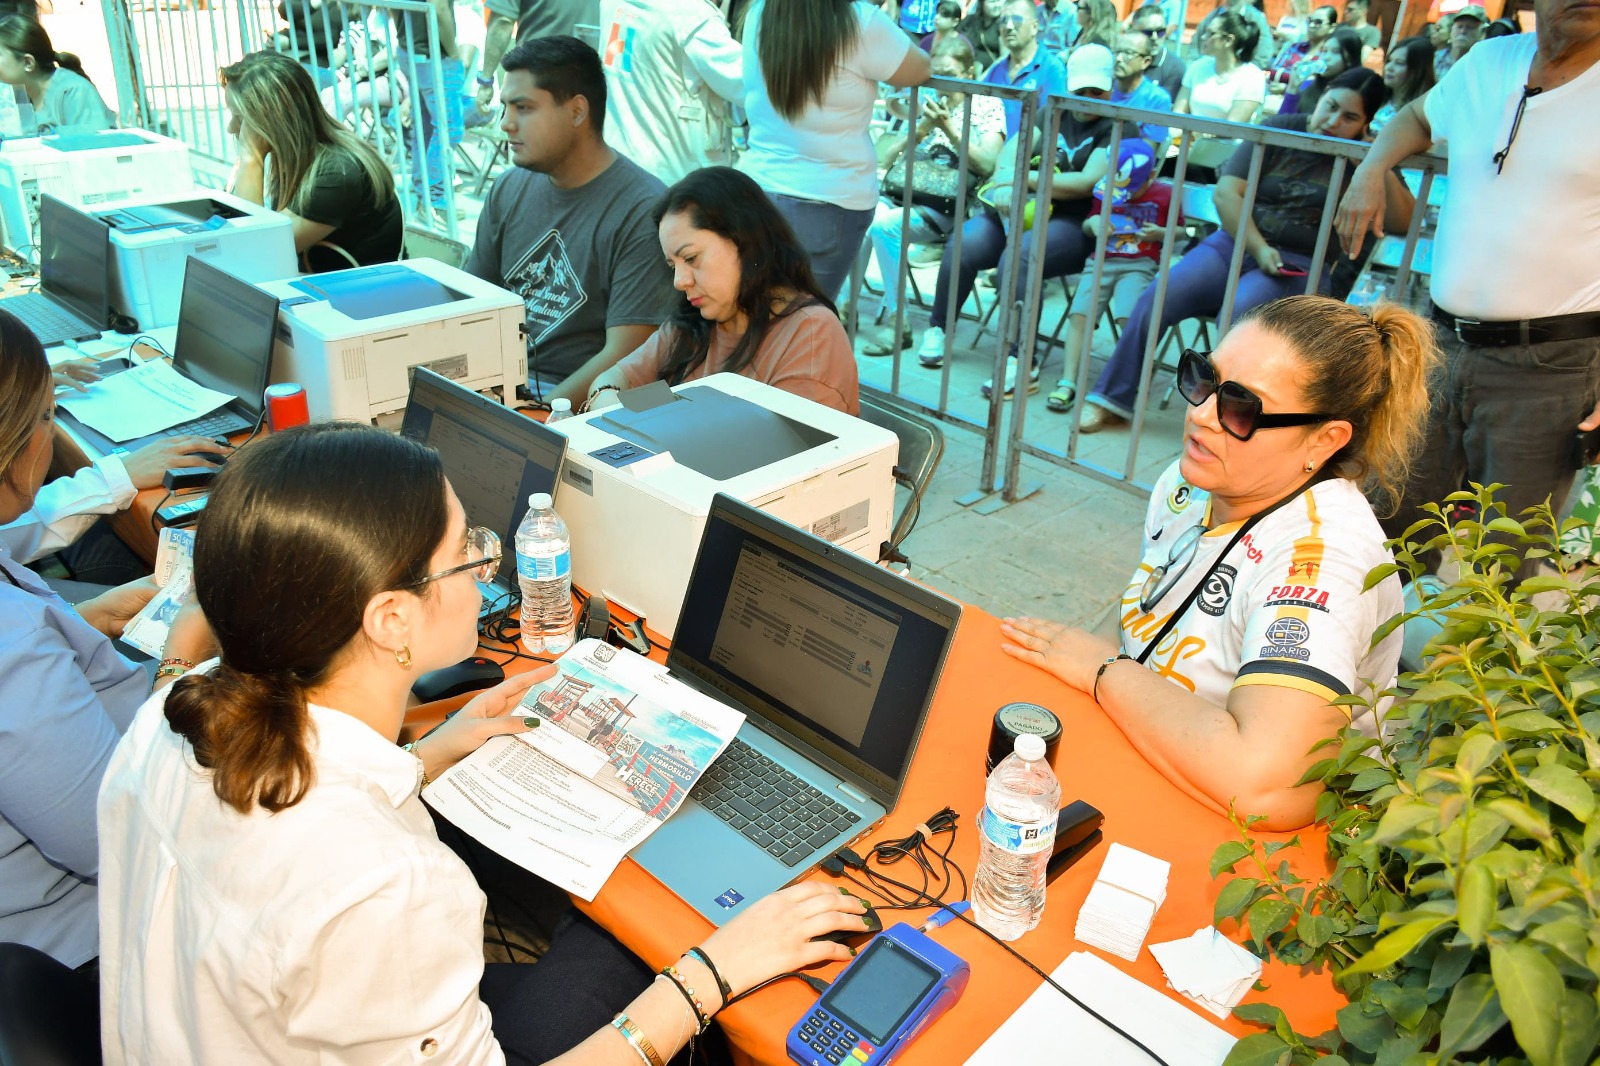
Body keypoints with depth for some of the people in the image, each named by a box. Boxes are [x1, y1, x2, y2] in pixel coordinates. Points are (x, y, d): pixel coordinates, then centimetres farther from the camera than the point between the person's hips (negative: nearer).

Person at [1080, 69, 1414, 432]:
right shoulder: (1280, 129, 7)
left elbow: (1403, 220, -3)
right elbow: (1226, 193, -1)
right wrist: (1259, 249, -12)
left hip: (1299, 266, -2)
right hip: (1237, 243, 3)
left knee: (1240, 312, -35)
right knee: (1155, 299, -19)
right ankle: (1112, 400, -9)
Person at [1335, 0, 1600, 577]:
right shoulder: (1487, 62, 10)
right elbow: (1417, 117, 33)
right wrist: (1369, 171, 11)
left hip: (1547, 363, -5)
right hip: (1444, 347, 5)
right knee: (1392, 528, 11)